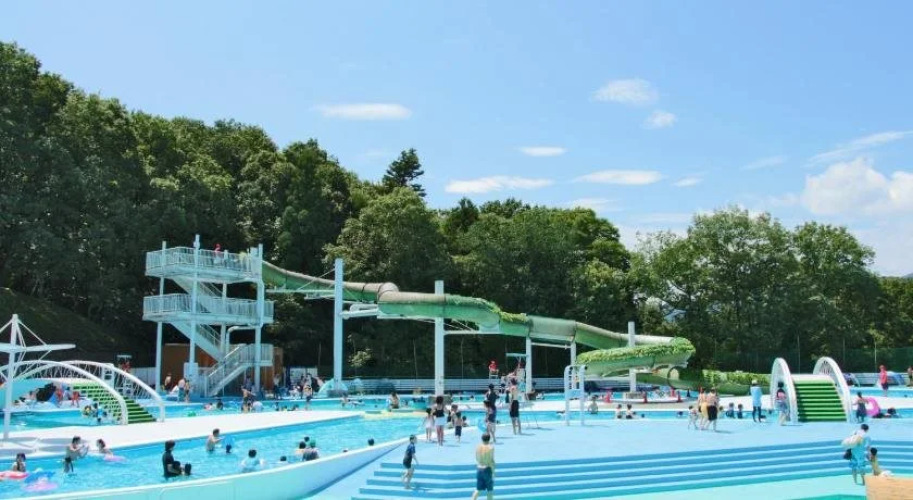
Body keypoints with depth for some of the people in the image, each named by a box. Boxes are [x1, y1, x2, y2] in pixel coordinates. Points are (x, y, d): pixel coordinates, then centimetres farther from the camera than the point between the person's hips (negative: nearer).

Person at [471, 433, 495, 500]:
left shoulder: (477, 447, 1)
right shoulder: (490, 448, -13)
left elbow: (477, 459, 7)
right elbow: (491, 461, -14)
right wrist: (493, 472, -9)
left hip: (479, 469, 5)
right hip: (487, 469, -4)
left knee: (478, 489, 12)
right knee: (490, 490, 10)